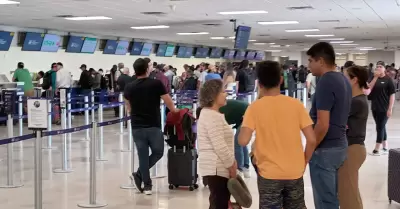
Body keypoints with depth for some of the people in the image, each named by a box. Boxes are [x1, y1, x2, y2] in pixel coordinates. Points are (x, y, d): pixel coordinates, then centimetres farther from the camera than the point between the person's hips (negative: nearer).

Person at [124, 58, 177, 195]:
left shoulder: (129, 87, 4)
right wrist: (174, 110, 20)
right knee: (158, 152, 14)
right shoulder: (156, 84, -8)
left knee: (143, 156, 8)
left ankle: (147, 184, 11)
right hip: (154, 126, -3)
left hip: (137, 127, 3)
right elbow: (168, 102, -1)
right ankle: (139, 174, 3)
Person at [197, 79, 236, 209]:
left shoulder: (209, 114, 17)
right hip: (217, 169, -11)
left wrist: (231, 163, 15)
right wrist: (232, 167, -13)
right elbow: (220, 147, -22)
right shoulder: (212, 116, -16)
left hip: (215, 167, 11)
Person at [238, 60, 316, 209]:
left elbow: (243, 141, -17)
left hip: (269, 173, -2)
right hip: (295, 172, 2)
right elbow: (312, 140, -5)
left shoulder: (255, 107, -9)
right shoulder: (296, 104, -3)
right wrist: (304, 163, 10)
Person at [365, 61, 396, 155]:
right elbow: (369, 89, -6)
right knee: (381, 127, 14)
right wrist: (375, 77, -12)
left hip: (384, 109, -6)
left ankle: (377, 149, 0)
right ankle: (385, 147, 24)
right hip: (375, 108, 6)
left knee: (380, 128, -4)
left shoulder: (388, 80, -7)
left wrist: (390, 109, -14)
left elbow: (392, 95, -9)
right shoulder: (374, 78, 8)